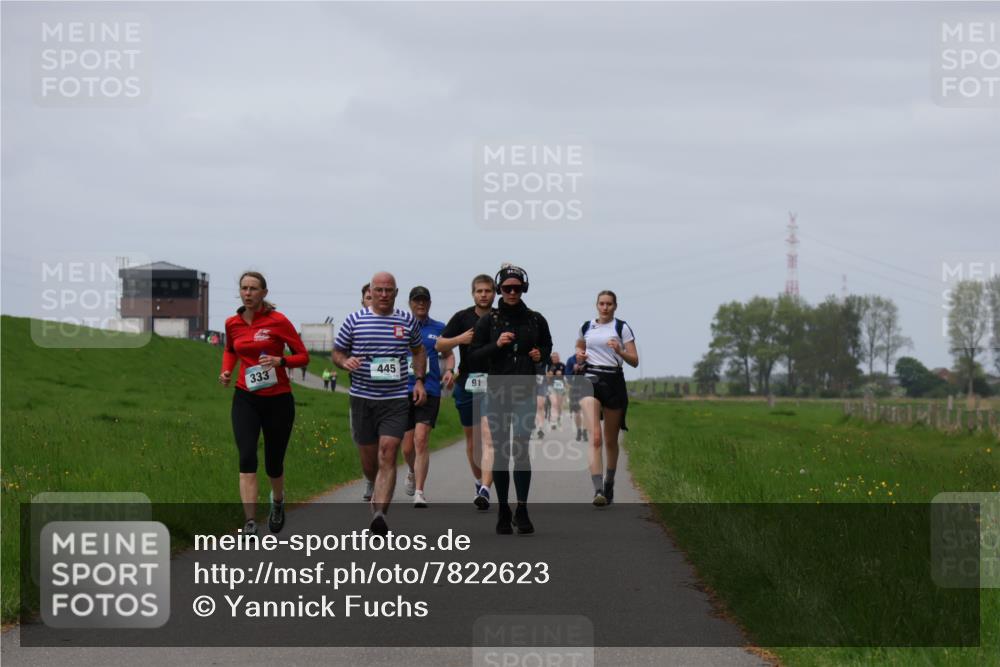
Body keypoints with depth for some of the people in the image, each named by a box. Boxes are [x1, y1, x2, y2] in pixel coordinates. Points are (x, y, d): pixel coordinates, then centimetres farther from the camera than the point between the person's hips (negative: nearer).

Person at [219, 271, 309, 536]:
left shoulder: (278, 321, -8)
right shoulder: (233, 324, 3)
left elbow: (303, 357, -4)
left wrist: (280, 361, -23)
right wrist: (226, 370, 6)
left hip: (278, 400, -2)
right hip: (245, 398, 2)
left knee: (273, 462, 10)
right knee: (247, 457, -17)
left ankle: (278, 501, 45)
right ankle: (250, 523, -22)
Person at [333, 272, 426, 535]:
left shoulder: (407, 321, 6)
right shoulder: (354, 320, 2)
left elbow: (418, 351, 22)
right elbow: (337, 353, 10)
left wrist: (419, 380, 11)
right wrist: (345, 362, -13)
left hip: (396, 400, -1)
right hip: (363, 398, 1)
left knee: (387, 457, -15)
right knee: (368, 458, 11)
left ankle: (379, 513, -25)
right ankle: (374, 485, 46)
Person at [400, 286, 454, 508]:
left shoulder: (439, 329, 8)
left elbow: (449, 354, 16)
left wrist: (449, 370, -4)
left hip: (429, 391, -1)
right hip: (403, 391, 1)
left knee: (421, 440, -16)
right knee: (407, 448, 5)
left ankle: (419, 493, -15)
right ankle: (413, 473, 39)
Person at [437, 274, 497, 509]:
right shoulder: (462, 318, 2)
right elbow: (439, 345, 1)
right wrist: (460, 339, -16)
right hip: (467, 384, 2)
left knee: (489, 439, -14)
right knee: (472, 438, 13)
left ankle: (485, 490, -23)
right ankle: (479, 482, 32)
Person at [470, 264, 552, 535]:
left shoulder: (535, 320, 5)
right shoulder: (488, 321, 3)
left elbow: (547, 345, 21)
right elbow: (474, 355, 3)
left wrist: (541, 354, -1)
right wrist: (496, 345, -13)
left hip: (525, 393, -1)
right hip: (497, 392, 1)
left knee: (521, 448, -13)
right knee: (500, 452, 4)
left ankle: (522, 510, -10)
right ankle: (503, 511, 13)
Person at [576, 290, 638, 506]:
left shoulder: (622, 328, 2)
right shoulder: (586, 327, 10)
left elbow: (634, 361, 0)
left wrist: (620, 351, -19)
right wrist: (579, 356, 7)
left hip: (614, 381, 0)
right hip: (590, 380, 1)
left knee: (611, 440, 9)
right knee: (595, 437, -16)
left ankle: (609, 484, 30)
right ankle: (598, 490, -25)